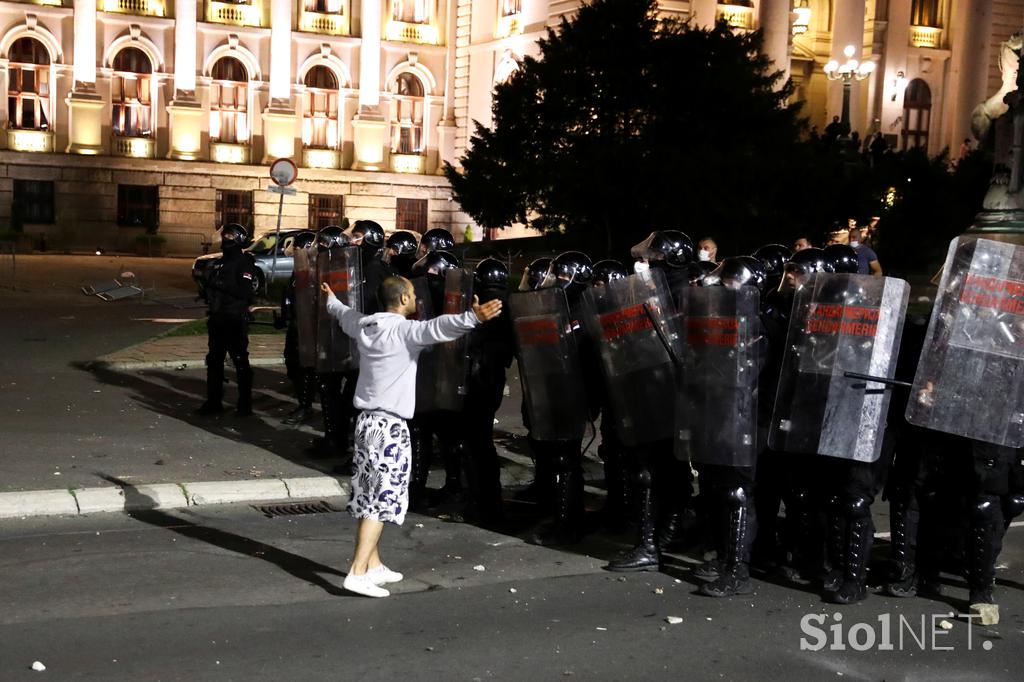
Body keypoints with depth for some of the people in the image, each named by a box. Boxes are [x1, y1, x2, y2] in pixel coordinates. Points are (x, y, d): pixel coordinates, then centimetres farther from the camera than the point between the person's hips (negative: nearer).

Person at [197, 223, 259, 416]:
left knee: (240, 361, -3)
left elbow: (247, 292, -20)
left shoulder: (244, 263, -7)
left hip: (235, 320, -8)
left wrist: (221, 284, -24)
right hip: (217, 318, 8)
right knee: (214, 360, 10)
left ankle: (245, 404, 3)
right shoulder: (218, 263, 17)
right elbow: (208, 291, 22)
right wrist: (206, 285, 0)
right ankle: (214, 401, 19)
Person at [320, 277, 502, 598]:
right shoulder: (404, 331, -15)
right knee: (381, 500, -7)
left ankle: (373, 565, 24)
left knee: (370, 496, 14)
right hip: (389, 425, -9)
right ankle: (357, 573, -10)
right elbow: (438, 327, -34)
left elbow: (343, 315, 32)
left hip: (366, 420, 9)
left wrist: (331, 301, 54)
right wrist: (473, 318, -47)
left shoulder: (364, 325, 9)